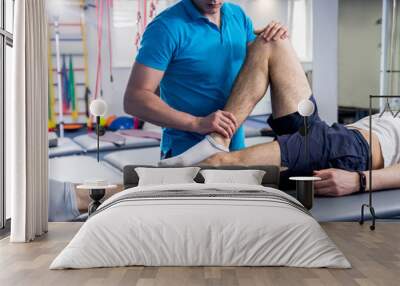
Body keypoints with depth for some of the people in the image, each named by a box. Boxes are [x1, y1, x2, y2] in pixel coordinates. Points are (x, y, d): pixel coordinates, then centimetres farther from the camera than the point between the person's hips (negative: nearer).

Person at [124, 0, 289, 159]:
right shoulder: (167, 26, -16)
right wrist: (196, 123, -30)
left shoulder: (238, 16, 2)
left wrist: (275, 39, -5)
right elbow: (134, 99, -21)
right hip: (186, 153, -6)